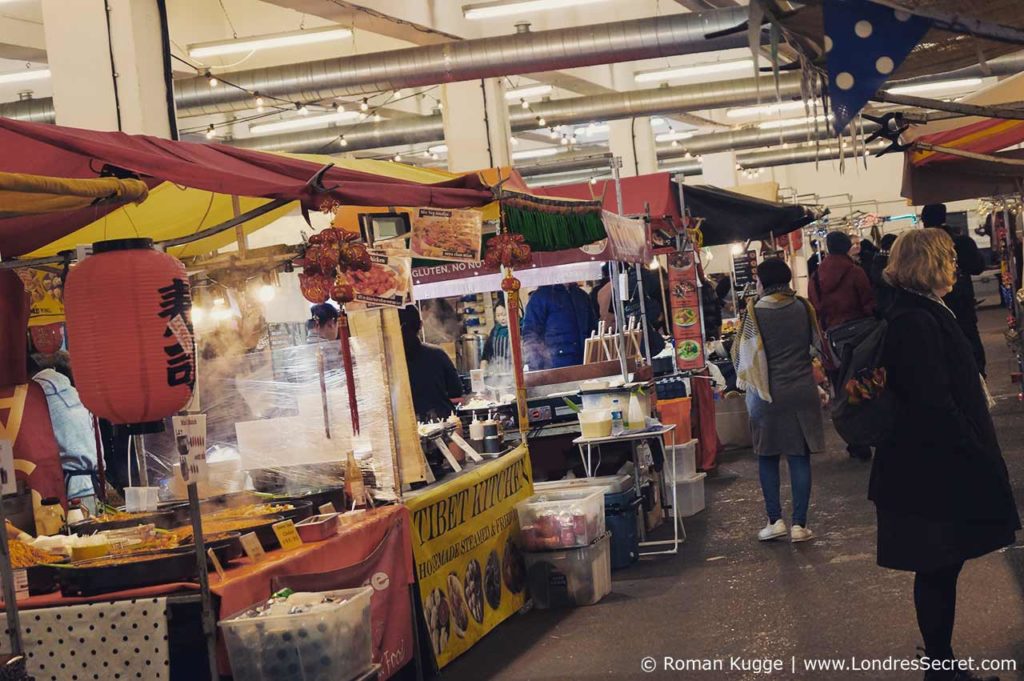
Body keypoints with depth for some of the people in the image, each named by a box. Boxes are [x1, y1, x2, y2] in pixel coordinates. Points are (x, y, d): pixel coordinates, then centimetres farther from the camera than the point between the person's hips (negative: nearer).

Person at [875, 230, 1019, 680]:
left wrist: (978, 453, 18)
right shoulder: (916, 323, -20)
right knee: (938, 570, -1)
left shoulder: (923, 316, 13)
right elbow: (935, 405, -24)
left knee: (941, 568, 15)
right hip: (933, 470, -10)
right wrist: (978, 456, -16)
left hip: (938, 466, 10)